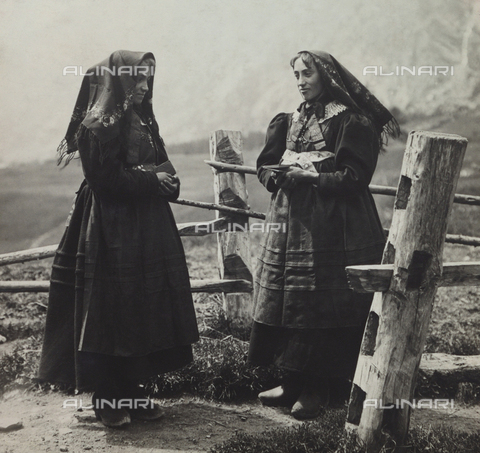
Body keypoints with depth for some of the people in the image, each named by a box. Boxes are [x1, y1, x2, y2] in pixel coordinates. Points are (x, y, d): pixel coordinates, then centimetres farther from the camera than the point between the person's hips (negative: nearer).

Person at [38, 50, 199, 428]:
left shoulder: (144, 122, 16)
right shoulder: (99, 126, -10)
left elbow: (163, 167, 15)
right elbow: (106, 178, -17)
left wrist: (165, 178, -7)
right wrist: (151, 178, -10)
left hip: (148, 228, 8)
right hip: (114, 230, -8)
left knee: (145, 309, 7)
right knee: (112, 312, -4)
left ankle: (131, 392, 16)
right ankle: (108, 400, 6)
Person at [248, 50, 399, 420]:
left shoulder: (351, 122, -5)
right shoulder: (290, 122, 16)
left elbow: (354, 177, -11)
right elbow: (265, 167, 13)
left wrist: (309, 176, -17)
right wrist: (281, 174, -8)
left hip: (331, 227, -6)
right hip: (290, 222, 7)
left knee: (319, 307, -4)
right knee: (286, 304, 6)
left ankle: (316, 389, 6)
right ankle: (293, 382, 17)